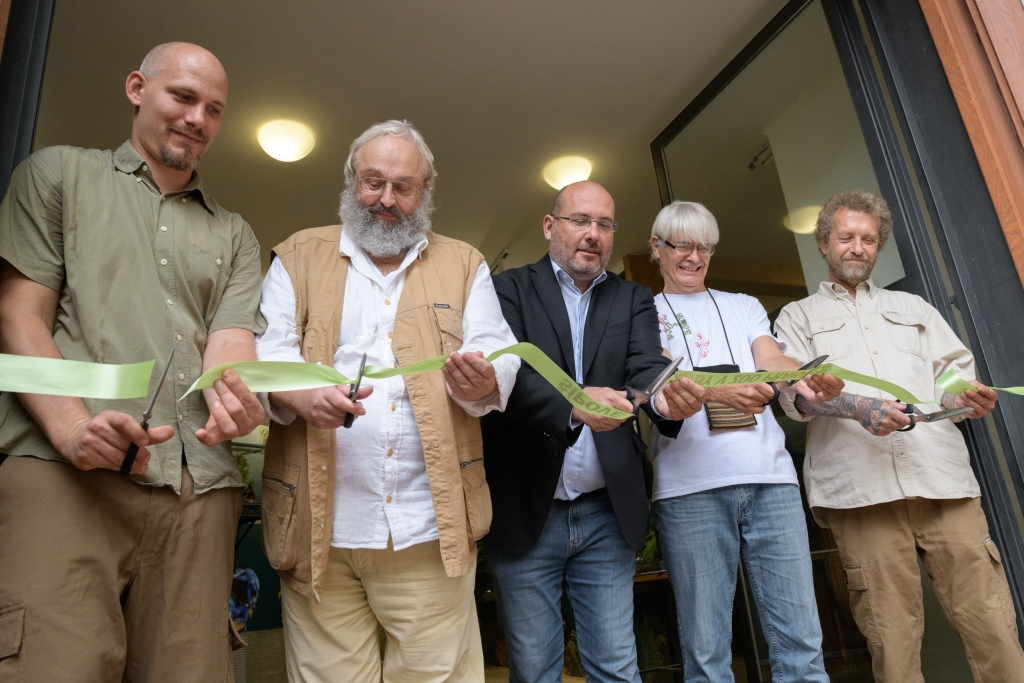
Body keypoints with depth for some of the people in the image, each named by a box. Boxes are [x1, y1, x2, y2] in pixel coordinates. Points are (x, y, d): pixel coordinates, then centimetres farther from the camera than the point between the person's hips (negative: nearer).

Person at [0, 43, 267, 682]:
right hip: (68, 468, -2)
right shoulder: (59, 173, 16)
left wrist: (230, 389, -17)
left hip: (200, 483, 3)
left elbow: (232, 335, 9)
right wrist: (69, 425, -13)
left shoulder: (234, 234, 23)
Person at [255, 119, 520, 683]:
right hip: (320, 525, 0)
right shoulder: (299, 256, 12)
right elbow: (266, 353, 2)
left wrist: (481, 383, -19)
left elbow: (500, 357, 5)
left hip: (432, 524, 1)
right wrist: (302, 395, -20)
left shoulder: (463, 264, 13)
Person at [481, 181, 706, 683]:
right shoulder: (510, 290, 1)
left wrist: (666, 398, -30)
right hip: (525, 514, -2)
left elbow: (645, 367, -6)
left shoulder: (634, 301, 11)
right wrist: (572, 404, -34)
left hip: (607, 516, 2)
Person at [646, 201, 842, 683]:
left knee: (801, 639, 3)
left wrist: (806, 377, -17)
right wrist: (716, 390, -25)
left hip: (770, 477, 3)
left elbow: (771, 360, 6)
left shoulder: (744, 306, 23)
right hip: (690, 484, -3)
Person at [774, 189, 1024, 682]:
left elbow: (956, 373, 17)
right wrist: (855, 407, -18)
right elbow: (795, 395, 1)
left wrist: (970, 396, -7)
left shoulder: (913, 308, 27)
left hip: (942, 478, 3)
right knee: (891, 634, -3)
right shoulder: (798, 317, 17)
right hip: (861, 489, -2)